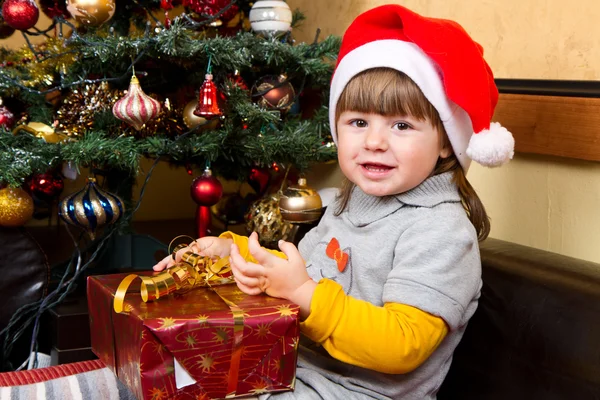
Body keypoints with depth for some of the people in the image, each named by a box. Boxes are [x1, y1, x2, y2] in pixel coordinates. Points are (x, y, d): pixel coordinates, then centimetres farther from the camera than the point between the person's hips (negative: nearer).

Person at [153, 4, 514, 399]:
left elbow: (401, 346, -26)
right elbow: (303, 270, 22)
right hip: (291, 366, 8)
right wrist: (231, 249, 8)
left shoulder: (440, 231, -20)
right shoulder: (349, 204, 8)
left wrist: (304, 293, -30)